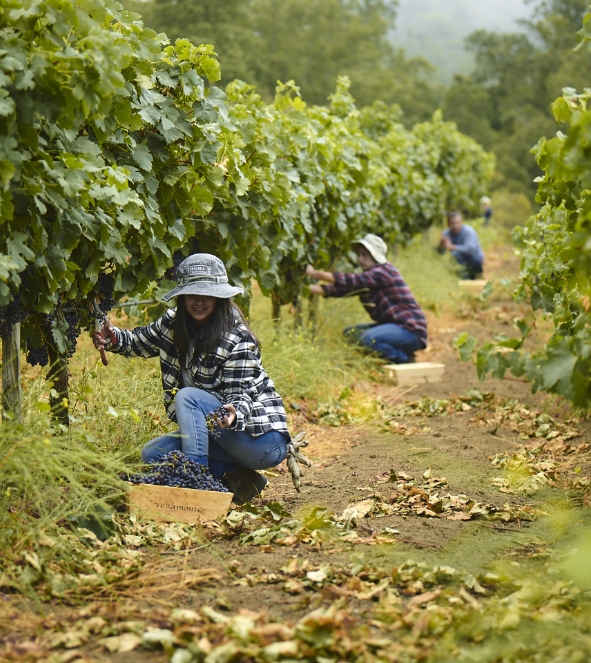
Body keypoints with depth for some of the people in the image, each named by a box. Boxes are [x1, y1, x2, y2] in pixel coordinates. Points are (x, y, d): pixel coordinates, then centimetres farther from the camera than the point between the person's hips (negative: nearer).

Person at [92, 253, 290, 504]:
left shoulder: (237, 340, -20)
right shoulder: (175, 322, 0)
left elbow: (240, 395, -22)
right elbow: (140, 341, 14)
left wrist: (234, 413, -45)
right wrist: (112, 338, -8)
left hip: (263, 439, -8)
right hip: (221, 436, 8)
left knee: (187, 397, -26)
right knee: (153, 454, -4)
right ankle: (236, 477, -5)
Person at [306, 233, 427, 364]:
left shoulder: (384, 272, -17)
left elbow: (351, 281, -26)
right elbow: (343, 288, 4)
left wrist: (315, 273, -25)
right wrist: (309, 288, -5)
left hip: (410, 330, -10)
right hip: (393, 325, 10)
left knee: (369, 338, -31)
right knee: (350, 333, 9)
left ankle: (405, 359, -8)